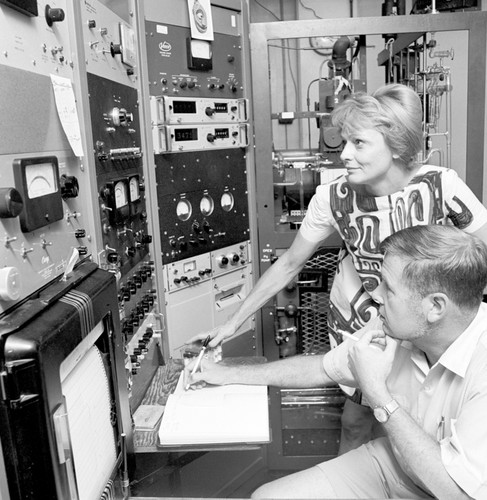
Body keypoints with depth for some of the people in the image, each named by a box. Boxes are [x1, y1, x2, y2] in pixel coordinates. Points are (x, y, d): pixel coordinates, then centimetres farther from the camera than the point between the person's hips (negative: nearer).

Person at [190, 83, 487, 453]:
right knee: (357, 417, 11)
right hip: (356, 320, 1)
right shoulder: (333, 198, -19)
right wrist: (233, 323, -7)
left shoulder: (441, 186, -24)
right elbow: (288, 265, -8)